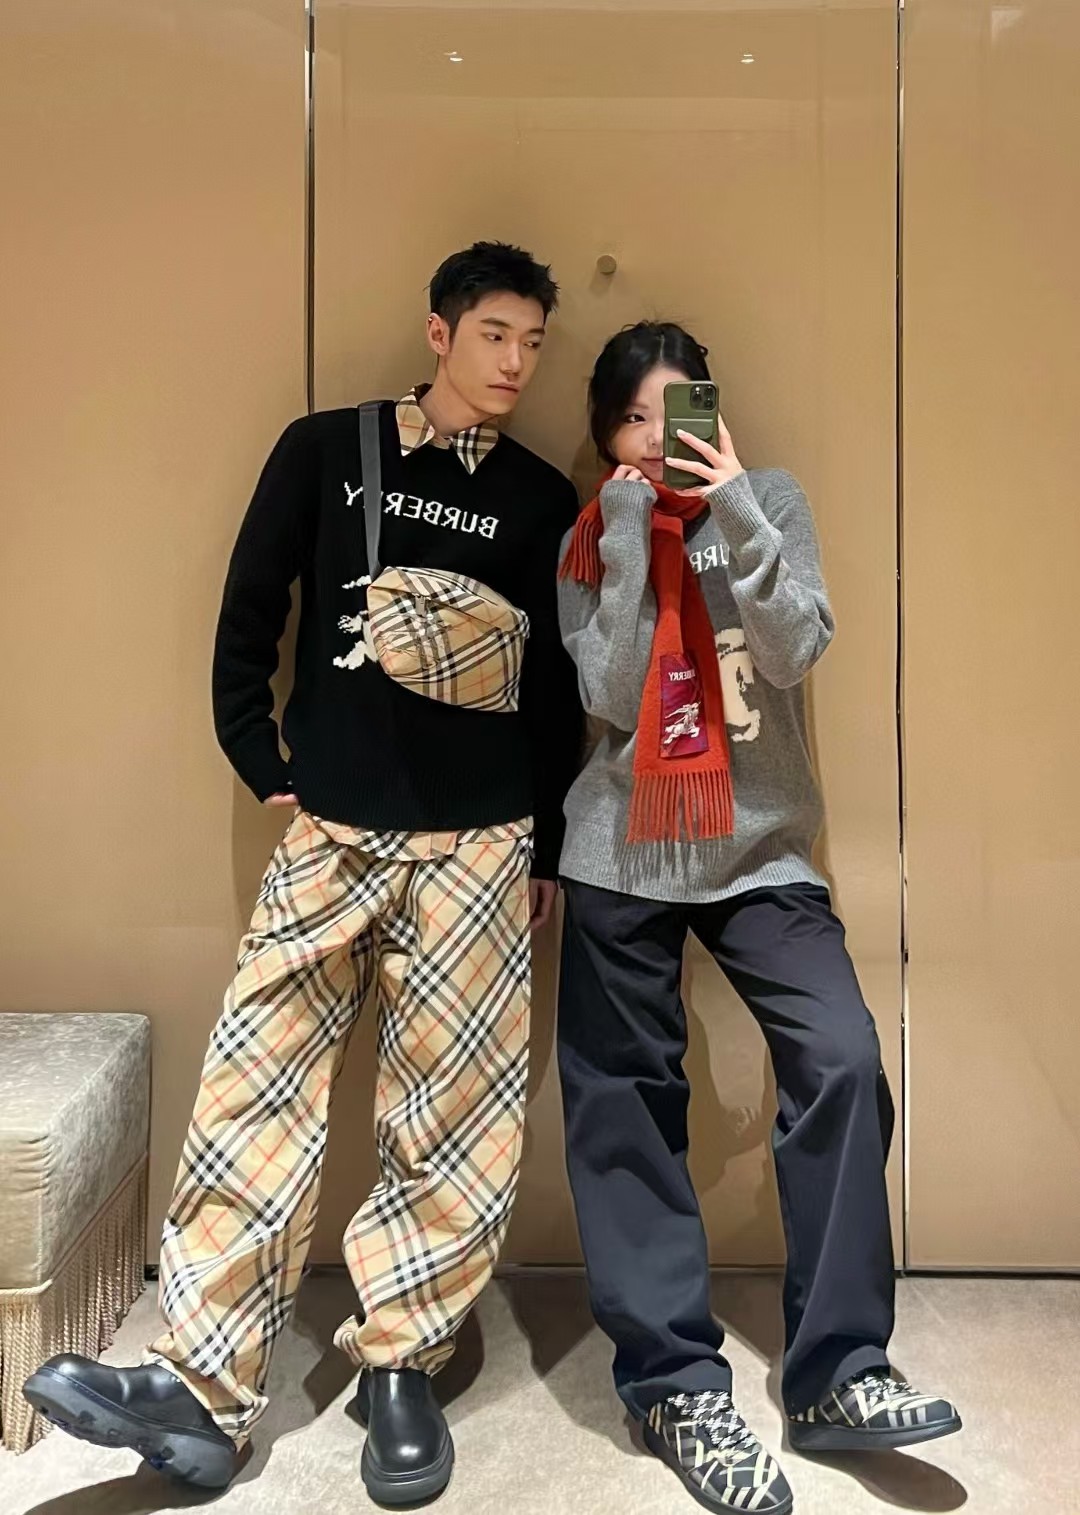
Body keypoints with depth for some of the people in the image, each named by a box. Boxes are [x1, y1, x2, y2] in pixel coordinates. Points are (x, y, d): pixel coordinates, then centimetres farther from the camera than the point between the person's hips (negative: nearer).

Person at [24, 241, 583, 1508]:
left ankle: (401, 1369, 18)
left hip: (478, 842, 1)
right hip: (330, 830, 0)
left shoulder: (541, 500, 8)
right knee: (255, 1087, -2)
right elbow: (249, 609, 7)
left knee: (452, 1112, 2)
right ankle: (199, 1385, 8)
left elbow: (557, 689, 10)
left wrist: (548, 849, 9)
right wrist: (260, 760, 1)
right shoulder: (325, 449, 6)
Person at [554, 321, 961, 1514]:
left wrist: (733, 511, -21)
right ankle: (675, 1382, 17)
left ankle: (836, 1372, 0)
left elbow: (796, 652, -12)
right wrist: (630, 533, -14)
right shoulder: (589, 540, 3)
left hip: (758, 845, 0)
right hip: (622, 853, 1)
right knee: (627, 1106, 3)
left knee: (842, 1064, -16)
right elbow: (612, 694, -11)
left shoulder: (773, 501, 3)